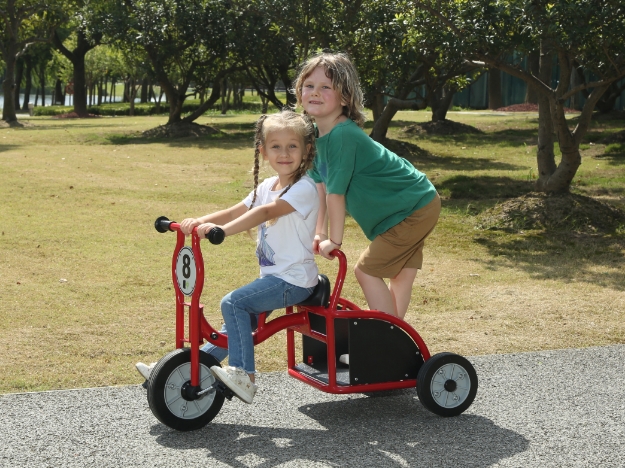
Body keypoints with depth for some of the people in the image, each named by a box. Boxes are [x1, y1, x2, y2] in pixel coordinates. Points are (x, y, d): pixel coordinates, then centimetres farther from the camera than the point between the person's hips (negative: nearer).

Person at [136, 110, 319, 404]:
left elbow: (266, 212, -30)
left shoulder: (305, 188, -16)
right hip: (273, 277, 8)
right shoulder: (267, 187, 12)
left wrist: (222, 230, -41)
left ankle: (243, 376, -17)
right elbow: (235, 212, 3)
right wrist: (199, 221, -15)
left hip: (293, 280, -8)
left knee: (233, 303, -20)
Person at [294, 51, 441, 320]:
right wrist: (320, 232, 4)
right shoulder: (315, 134, -1)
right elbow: (321, 185, 5)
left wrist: (334, 240, -16)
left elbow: (336, 193, -25)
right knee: (400, 275, 18)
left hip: (414, 208, -9)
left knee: (366, 270, -6)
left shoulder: (342, 135, -29)